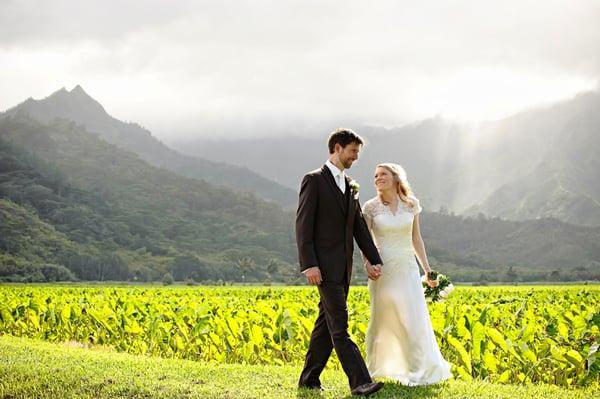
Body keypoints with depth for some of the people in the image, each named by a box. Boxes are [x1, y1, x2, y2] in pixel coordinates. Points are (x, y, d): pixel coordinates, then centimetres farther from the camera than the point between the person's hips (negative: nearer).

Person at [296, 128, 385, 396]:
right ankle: (359, 381, -15)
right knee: (339, 325, -11)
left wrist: (376, 261, 13)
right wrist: (309, 264, -19)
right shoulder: (314, 180, -7)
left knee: (327, 323, 11)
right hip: (324, 266, -8)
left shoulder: (350, 185, 17)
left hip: (343, 267, 8)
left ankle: (309, 378, 19)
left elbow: (359, 227, 19)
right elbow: (303, 225, -12)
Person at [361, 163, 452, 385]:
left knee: (415, 320, -1)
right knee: (381, 319, 3)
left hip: (408, 270, 2)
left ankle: (419, 371, 10)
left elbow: (416, 239, 11)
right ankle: (374, 369, 15)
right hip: (383, 270, -2)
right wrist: (367, 263, -17)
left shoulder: (411, 204, 6)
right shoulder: (371, 207, 0)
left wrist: (427, 269, 10)